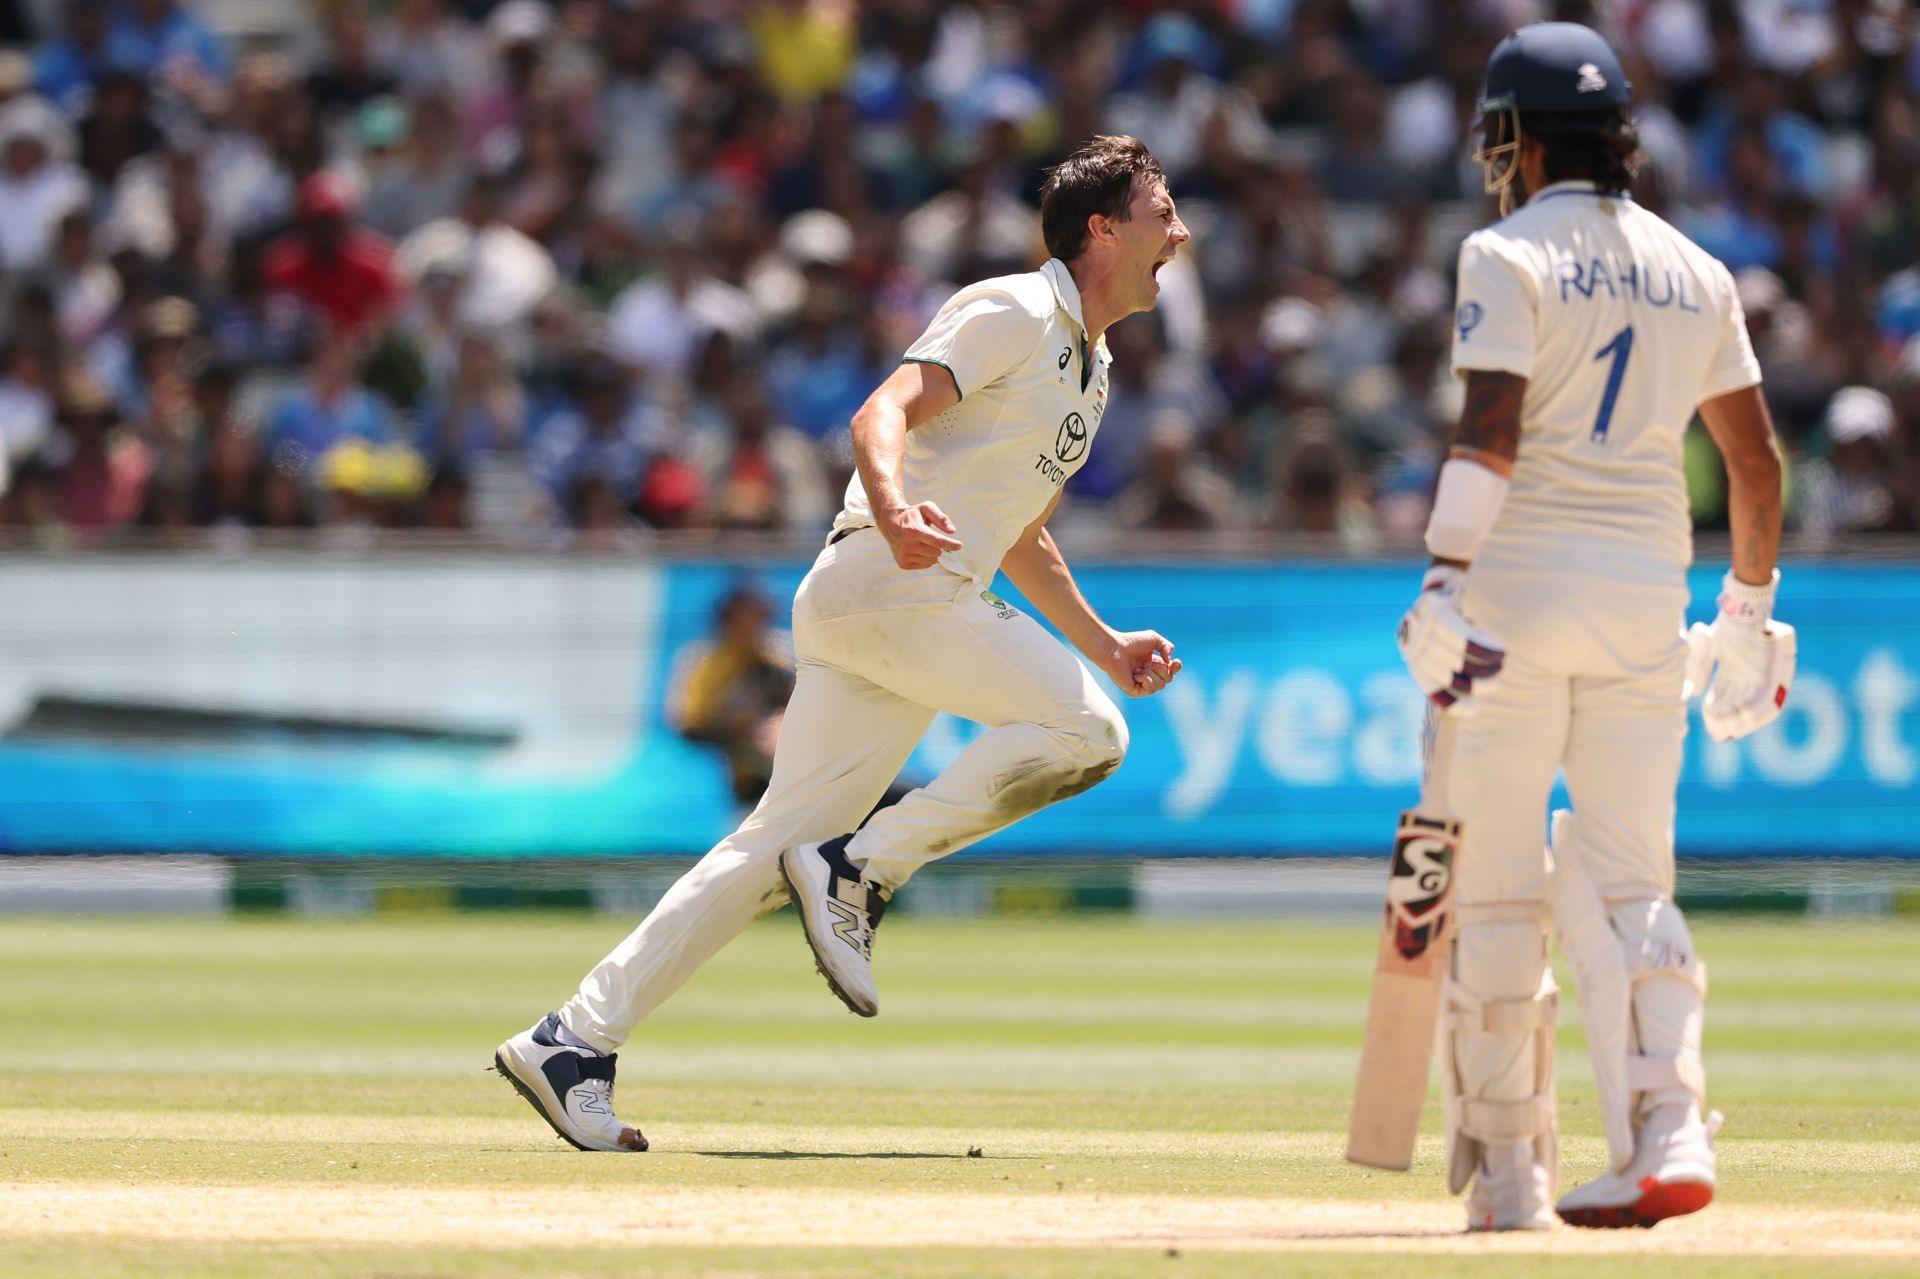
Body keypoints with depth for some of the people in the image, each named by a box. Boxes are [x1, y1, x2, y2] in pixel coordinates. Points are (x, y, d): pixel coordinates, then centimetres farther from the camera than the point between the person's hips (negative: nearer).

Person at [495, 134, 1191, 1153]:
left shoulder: (1089, 370, 25)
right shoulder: (1011, 314, -4)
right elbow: (883, 413, -19)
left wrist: (1104, 645, 29)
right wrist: (895, 509, -38)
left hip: (931, 603, 9)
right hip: (880, 582, -9)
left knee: (780, 846, 1)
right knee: (1085, 730, -19)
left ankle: (571, 1042, -1)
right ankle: (859, 873, -15)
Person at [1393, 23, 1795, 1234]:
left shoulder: (1510, 255, -4)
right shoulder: (1695, 272, 12)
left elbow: (1491, 431, -16)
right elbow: (1756, 458, 13)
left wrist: (1444, 587, -20)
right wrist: (1750, 610, 21)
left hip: (1520, 585, -4)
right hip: (1647, 589, 4)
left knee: (1496, 884, 5)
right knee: (1626, 882, 5)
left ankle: (1506, 1166, 8)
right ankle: (1670, 1133, -16)